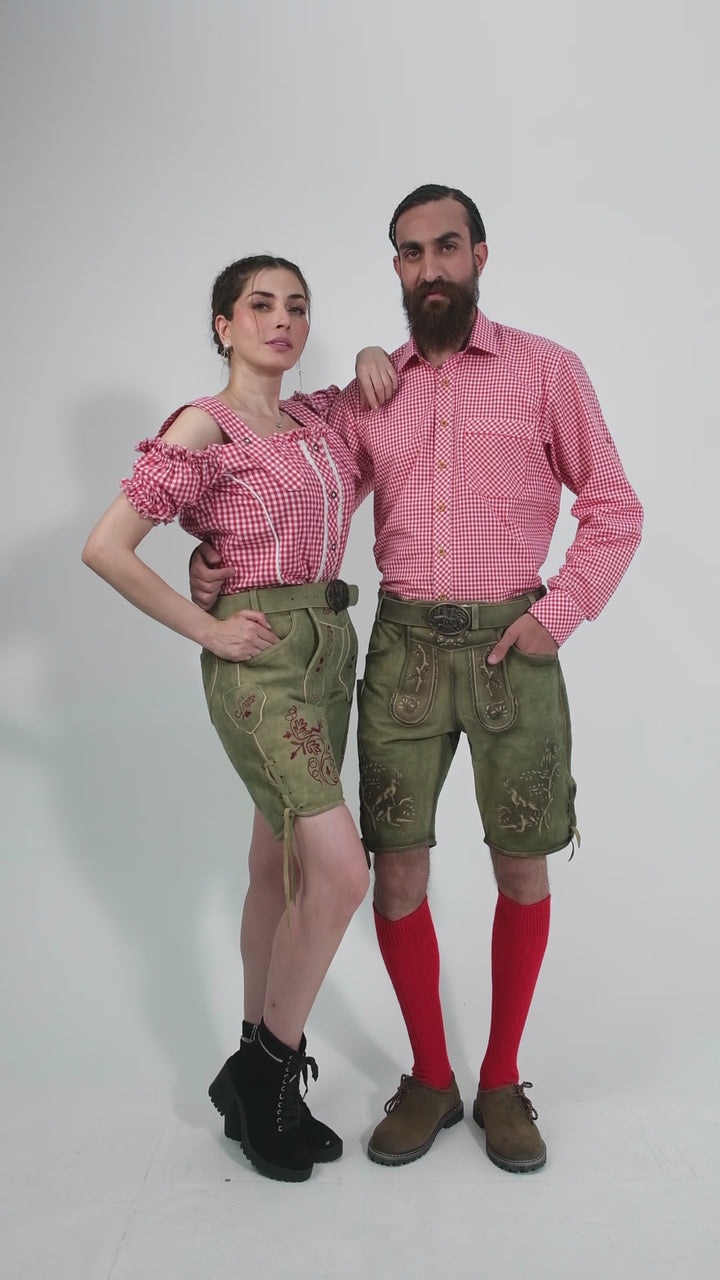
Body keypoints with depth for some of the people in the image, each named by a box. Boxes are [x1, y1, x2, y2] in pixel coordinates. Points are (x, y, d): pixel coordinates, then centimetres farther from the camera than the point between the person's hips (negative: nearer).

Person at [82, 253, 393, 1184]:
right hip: (260, 658, -7)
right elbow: (105, 548, -13)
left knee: (282, 866, 12)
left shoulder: (312, 422, 13)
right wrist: (206, 629, -11)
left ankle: (259, 1083, 26)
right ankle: (263, 1069, 9)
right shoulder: (203, 427, -7)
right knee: (342, 871, -14)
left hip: (330, 645, 7)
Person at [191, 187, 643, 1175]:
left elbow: (615, 509, 4)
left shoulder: (545, 369, 3)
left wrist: (559, 611, -8)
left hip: (512, 645, -1)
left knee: (523, 869, 6)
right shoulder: (368, 391, 11)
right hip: (404, 647, 2)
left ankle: (502, 1082, 26)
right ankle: (429, 1080, 23)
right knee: (396, 870, 2)